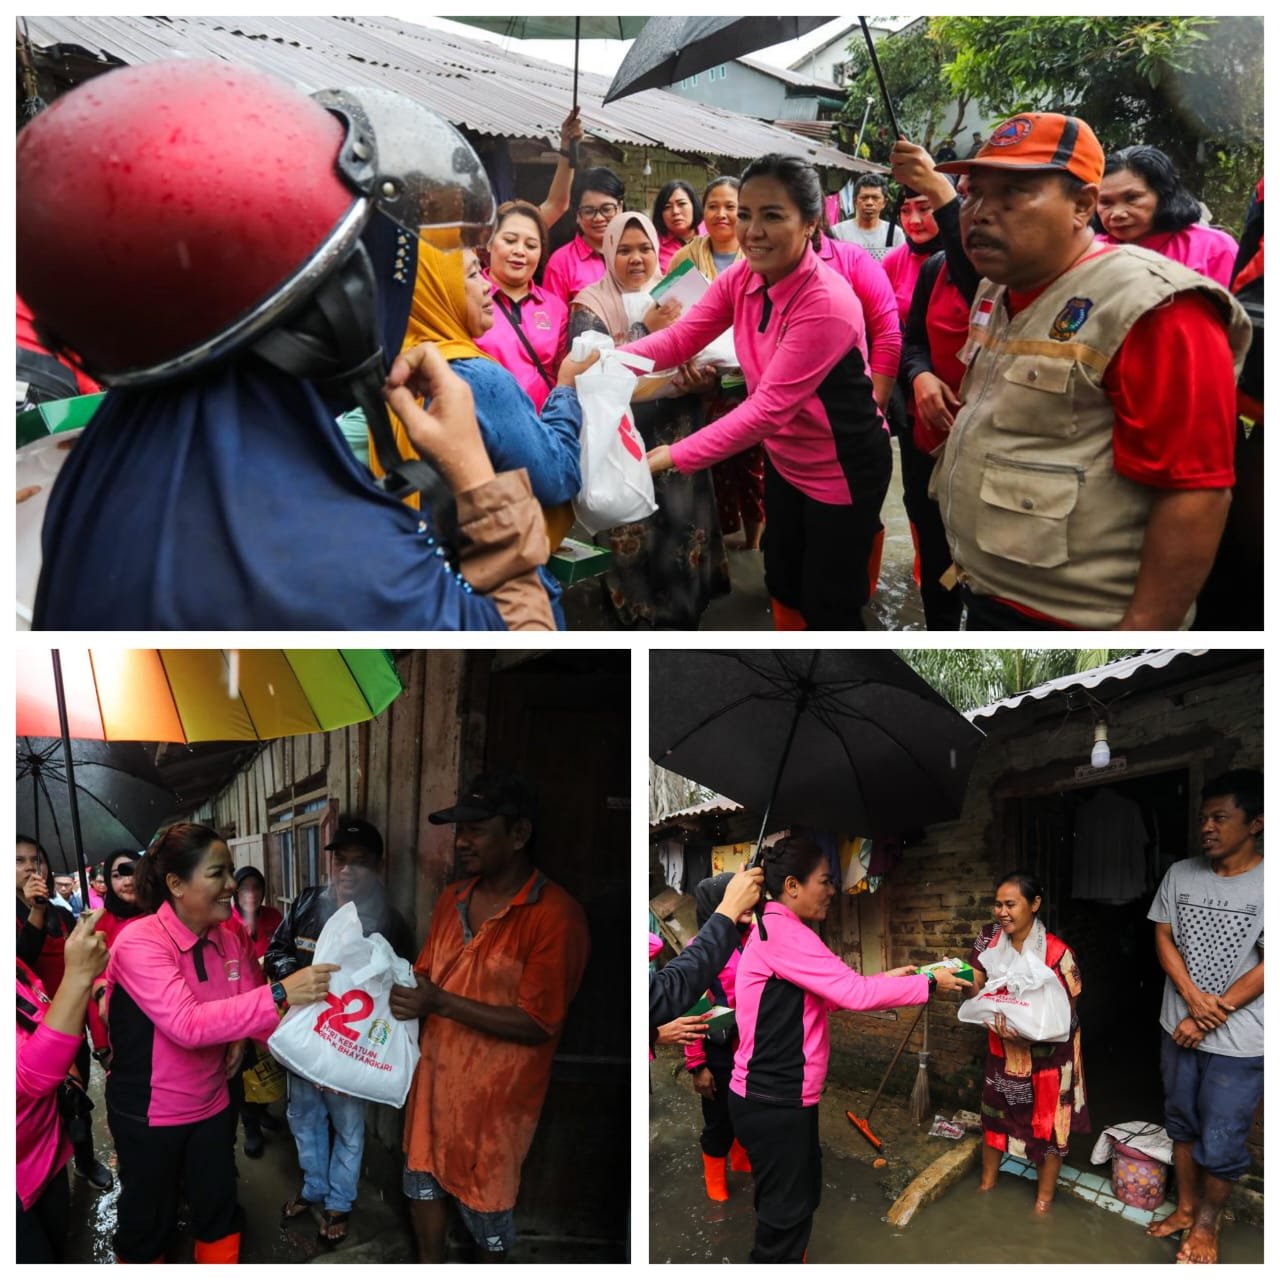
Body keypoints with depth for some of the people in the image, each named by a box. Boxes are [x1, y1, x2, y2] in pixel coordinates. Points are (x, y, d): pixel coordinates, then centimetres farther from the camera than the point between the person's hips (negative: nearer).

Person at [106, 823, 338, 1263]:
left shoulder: (231, 939, -3)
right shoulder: (139, 942, -24)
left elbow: (253, 1002, 8)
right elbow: (187, 1024, -35)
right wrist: (280, 993, -41)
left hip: (212, 1105, 5)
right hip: (148, 1112, -5)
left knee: (219, 1211, 17)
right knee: (148, 1221, 13)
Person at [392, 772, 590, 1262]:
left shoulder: (556, 916, -24)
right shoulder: (452, 899, 0)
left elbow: (539, 1025, -24)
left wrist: (442, 1004, -28)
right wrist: (396, 988, -11)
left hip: (496, 1088, -7)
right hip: (437, 1072, 7)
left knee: (487, 1193, 12)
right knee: (424, 1177, 22)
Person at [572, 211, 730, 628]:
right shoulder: (591, 304, -2)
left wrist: (706, 379, -18)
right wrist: (646, 330, -21)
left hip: (678, 438, 4)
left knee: (683, 522, 8)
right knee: (633, 534, -3)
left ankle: (684, 615, 26)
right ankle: (638, 618, 14)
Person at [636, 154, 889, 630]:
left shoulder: (826, 304, -31)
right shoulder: (741, 279, -6)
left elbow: (770, 408, -34)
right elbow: (680, 337, -12)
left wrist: (673, 457, -37)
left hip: (842, 471, -7)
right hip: (784, 460, 8)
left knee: (828, 606, 7)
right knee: (782, 585, 24)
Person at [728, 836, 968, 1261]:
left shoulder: (779, 931, 13)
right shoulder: (781, 931, -21)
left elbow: (827, 996, 16)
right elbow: (855, 993, -23)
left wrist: (884, 979, 7)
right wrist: (929, 983, -12)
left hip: (780, 1095, 10)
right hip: (772, 1101, -10)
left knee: (801, 1198, 20)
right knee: (786, 1213, 0)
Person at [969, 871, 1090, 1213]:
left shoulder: (1057, 952, -24)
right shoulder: (989, 937, -10)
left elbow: (1068, 1010, -17)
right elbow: (976, 984, -5)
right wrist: (991, 1016, -24)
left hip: (1047, 1051, -4)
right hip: (1002, 1047, 4)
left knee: (1047, 1122, 9)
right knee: (993, 1112, 19)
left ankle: (1044, 1199, 28)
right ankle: (987, 1182, 40)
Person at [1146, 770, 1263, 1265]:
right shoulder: (1180, 874, -1)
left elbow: (1268, 968, -15)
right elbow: (1163, 938, 2)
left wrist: (1209, 1018, -14)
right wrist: (1194, 999, -14)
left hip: (1239, 1042, -4)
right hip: (1180, 1029, 5)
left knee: (1220, 1144, 4)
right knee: (1182, 1125, 18)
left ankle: (1207, 1225, 26)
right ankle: (1185, 1208, 37)